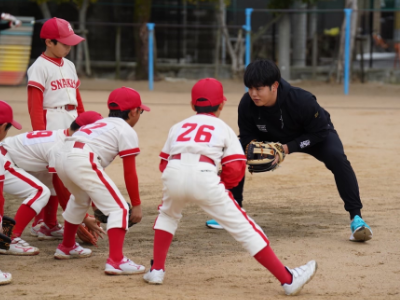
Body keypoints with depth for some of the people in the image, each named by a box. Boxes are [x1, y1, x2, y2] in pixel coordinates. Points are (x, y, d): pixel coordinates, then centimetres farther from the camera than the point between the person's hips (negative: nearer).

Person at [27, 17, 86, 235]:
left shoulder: (69, 66, 16)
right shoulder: (40, 67, -7)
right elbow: (34, 105, -13)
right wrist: (40, 134, -20)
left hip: (72, 125, 7)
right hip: (51, 124, -7)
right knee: (48, 173, -6)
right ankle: (39, 223, 1)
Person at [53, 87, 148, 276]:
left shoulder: (101, 124, 32)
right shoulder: (127, 131, 9)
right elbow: (129, 173, 4)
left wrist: (98, 199, 44)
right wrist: (136, 205, 10)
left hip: (63, 157, 9)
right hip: (83, 161, -8)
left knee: (81, 199, 36)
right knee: (119, 208, -5)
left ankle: (66, 246, 50)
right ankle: (115, 260, -20)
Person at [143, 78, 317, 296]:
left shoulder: (178, 127, 30)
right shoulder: (223, 128, 22)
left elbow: (164, 163, 25)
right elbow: (235, 170, 11)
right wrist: (222, 186, 28)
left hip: (173, 173, 3)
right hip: (205, 177, -2)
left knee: (168, 214, 36)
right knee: (244, 228, 2)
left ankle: (157, 270, 28)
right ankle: (288, 280, 2)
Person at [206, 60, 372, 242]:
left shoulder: (302, 100, -39)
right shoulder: (247, 104, -29)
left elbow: (320, 132, -26)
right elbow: (247, 135, -11)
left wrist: (289, 148, -34)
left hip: (315, 137, -4)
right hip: (272, 139, 4)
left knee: (336, 157, -32)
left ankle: (356, 217, -26)